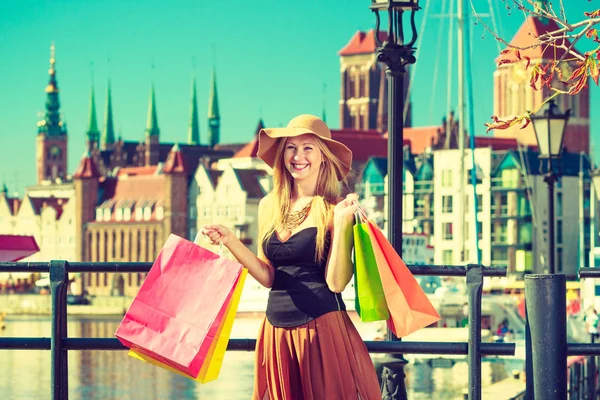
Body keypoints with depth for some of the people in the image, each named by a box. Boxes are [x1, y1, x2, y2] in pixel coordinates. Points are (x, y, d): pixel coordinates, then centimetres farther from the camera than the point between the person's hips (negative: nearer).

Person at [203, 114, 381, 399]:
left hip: (322, 330, -5)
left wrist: (340, 222, -19)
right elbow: (268, 277, 9)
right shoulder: (269, 206, 8)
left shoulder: (336, 208, -6)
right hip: (277, 331, 5)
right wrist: (229, 241, -2)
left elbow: (336, 282, -12)